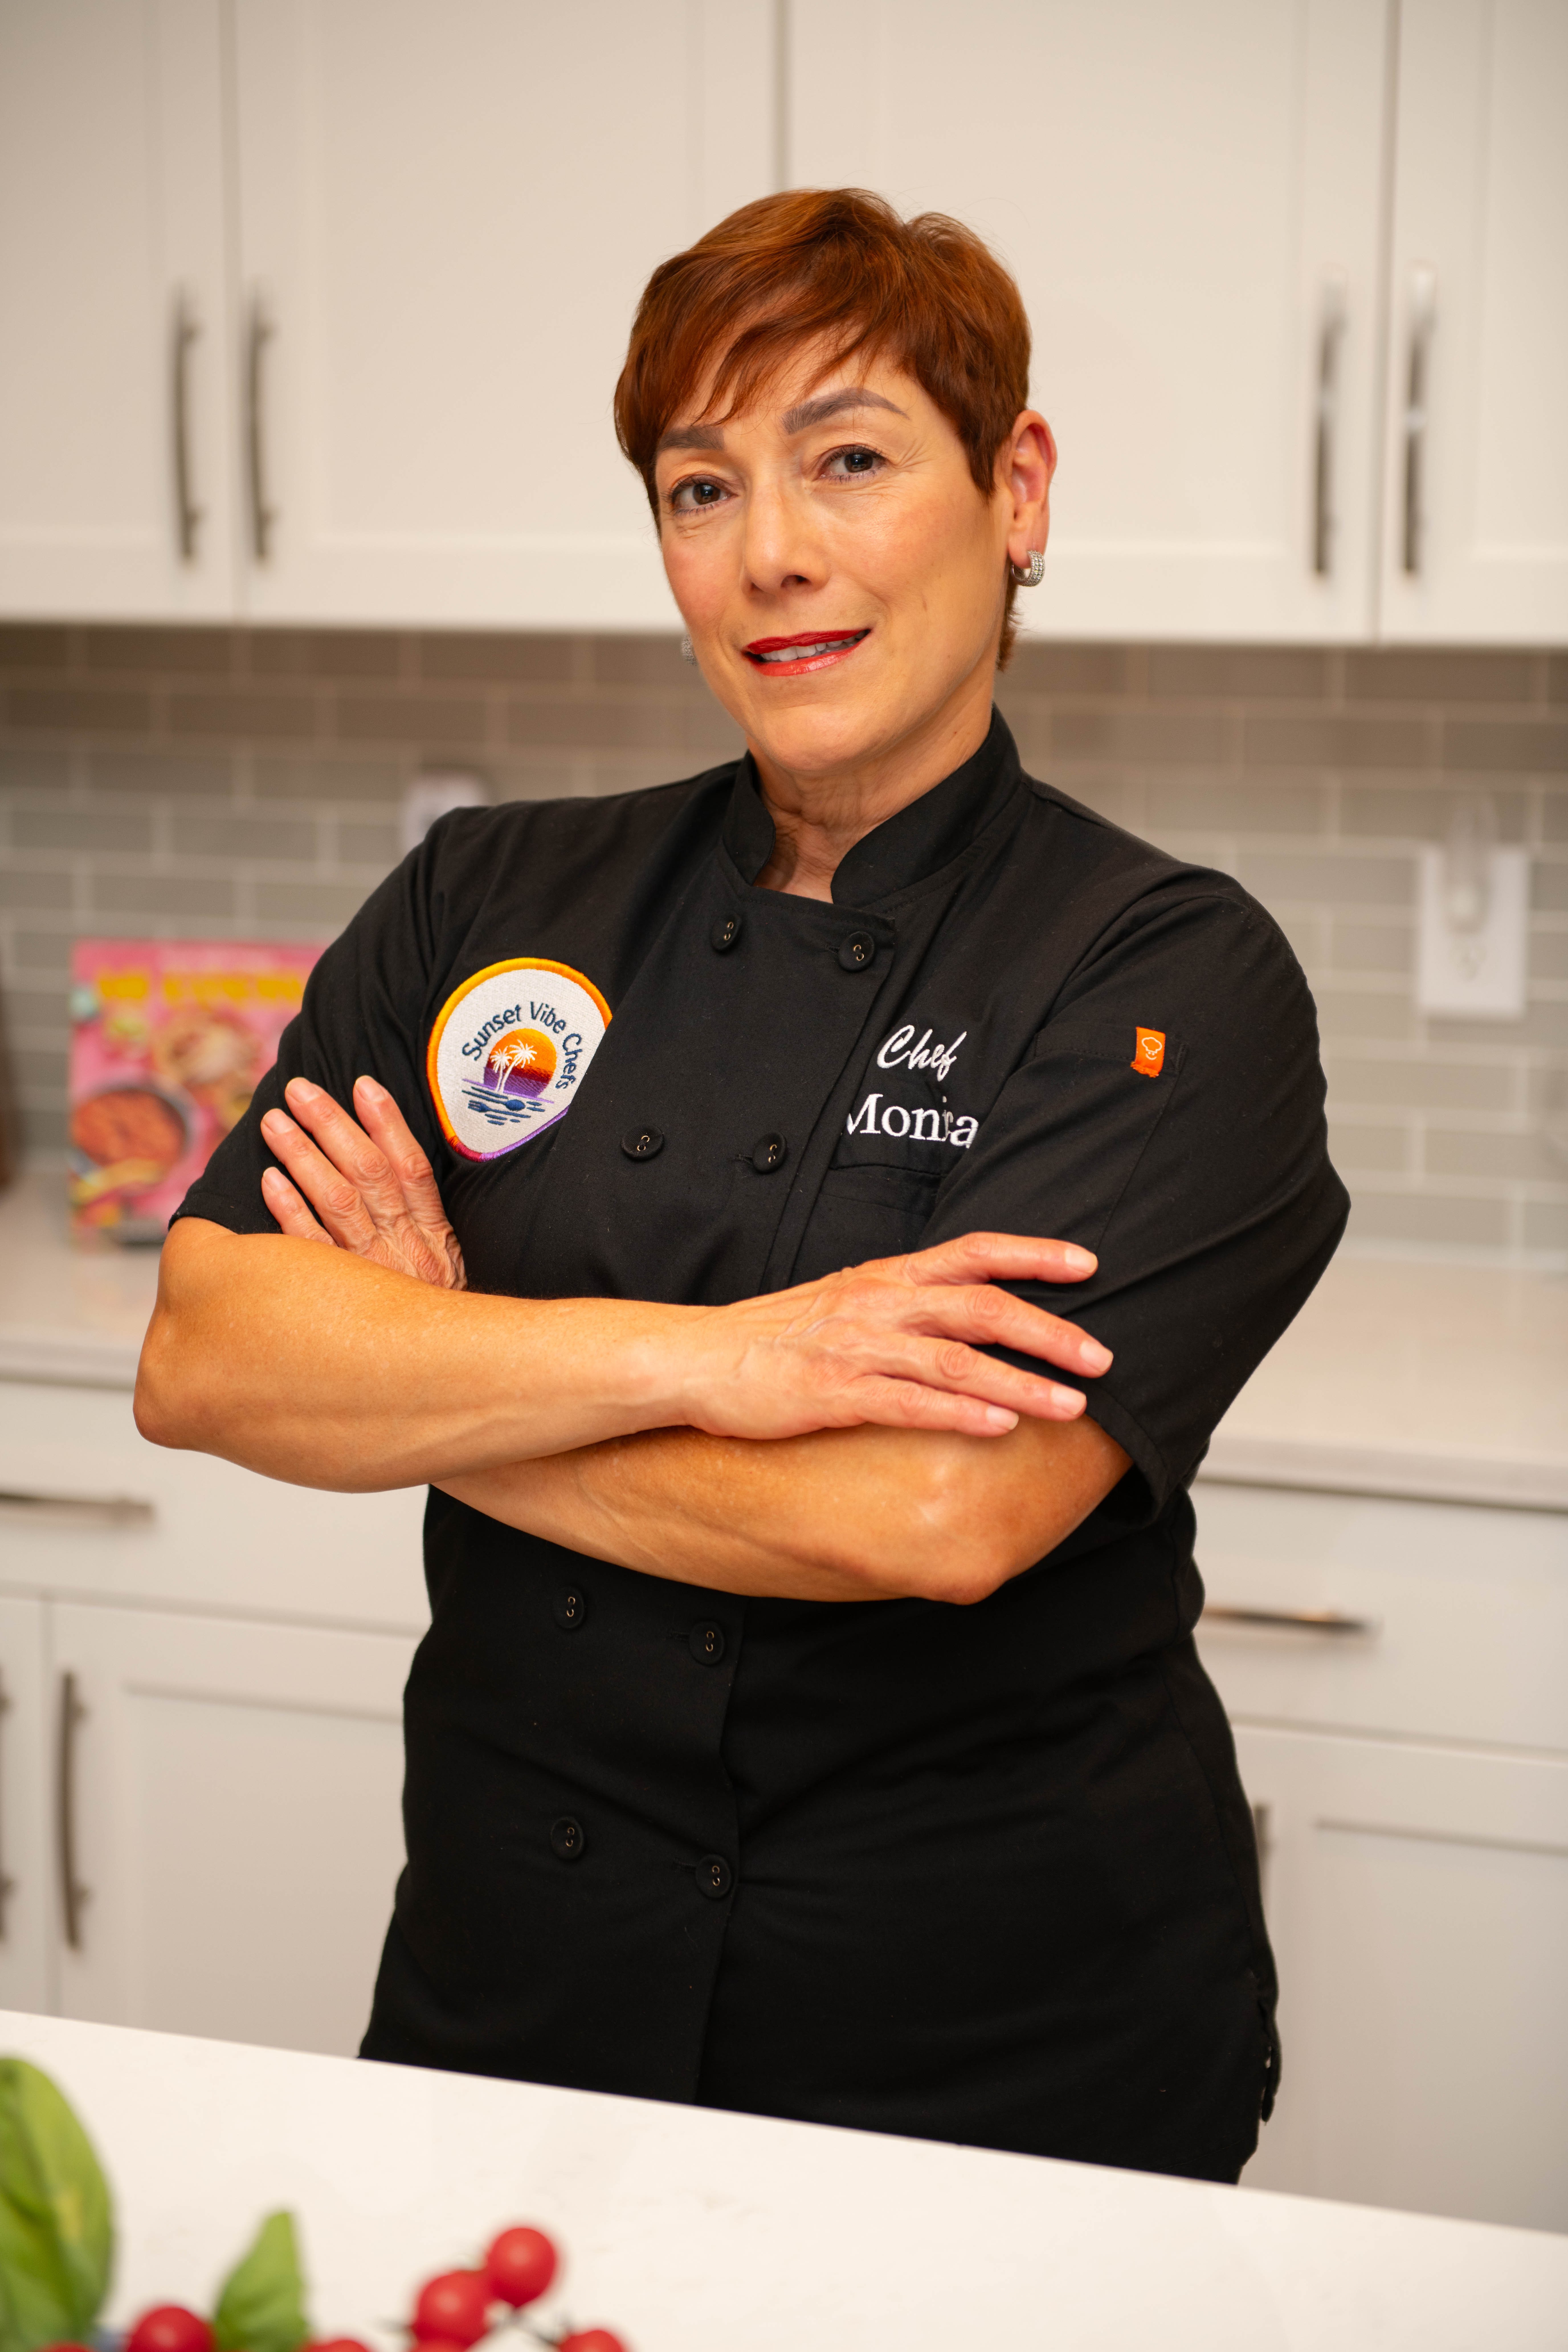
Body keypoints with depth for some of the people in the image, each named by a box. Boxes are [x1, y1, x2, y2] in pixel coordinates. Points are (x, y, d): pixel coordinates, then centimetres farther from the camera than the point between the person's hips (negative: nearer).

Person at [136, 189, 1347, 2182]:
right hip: (509, 1996, 4)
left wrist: (424, 1382, -14)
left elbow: (938, 1513, -25)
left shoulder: (1174, 979, -12)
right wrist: (692, 1358, -22)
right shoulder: (488, 902, 0)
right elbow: (197, 1359, -10)